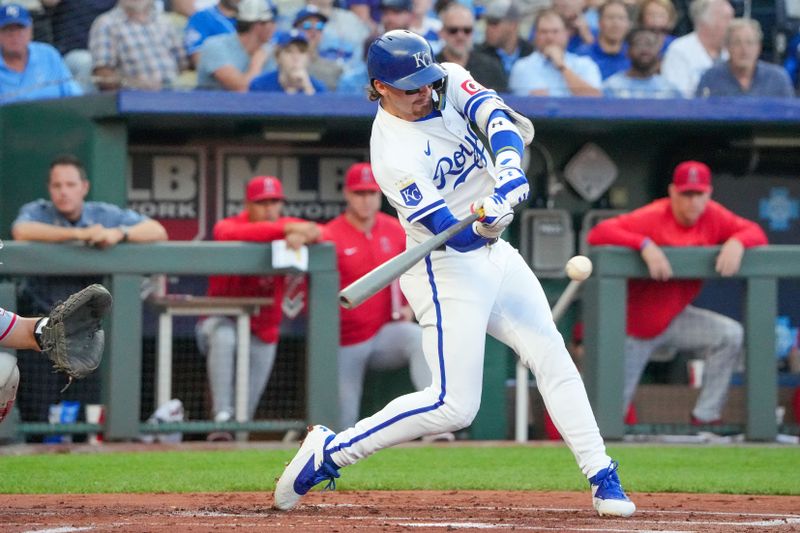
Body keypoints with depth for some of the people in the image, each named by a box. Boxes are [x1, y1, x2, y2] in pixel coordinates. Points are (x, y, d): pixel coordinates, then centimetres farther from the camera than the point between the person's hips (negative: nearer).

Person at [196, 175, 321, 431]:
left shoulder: (288, 226, -1)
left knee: (247, 407, 3)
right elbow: (233, 234, -39)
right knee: (223, 337, -38)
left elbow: (321, 233, -18)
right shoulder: (227, 225, -14)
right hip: (222, 320, -4)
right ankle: (222, 413, -38)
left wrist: (301, 236, -43)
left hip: (263, 333, 4)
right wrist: (286, 229, -50)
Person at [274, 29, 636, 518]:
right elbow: (455, 234, -26)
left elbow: (495, 115, -21)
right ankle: (329, 452, -3)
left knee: (552, 356, 3)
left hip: (495, 253, 8)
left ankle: (602, 479, 7)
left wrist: (509, 172, -39)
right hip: (447, 270, -8)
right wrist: (486, 225, -48)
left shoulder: (448, 80, -4)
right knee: (454, 405, -12)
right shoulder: (394, 156, -24)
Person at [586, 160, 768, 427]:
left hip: (676, 319, 4)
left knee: (731, 335, -19)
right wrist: (644, 245, -43)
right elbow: (597, 234, -30)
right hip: (636, 322, -4)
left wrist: (736, 242, -27)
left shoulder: (712, 216, -6)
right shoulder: (652, 217, -21)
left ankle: (706, 417, -12)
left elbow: (756, 233, -4)